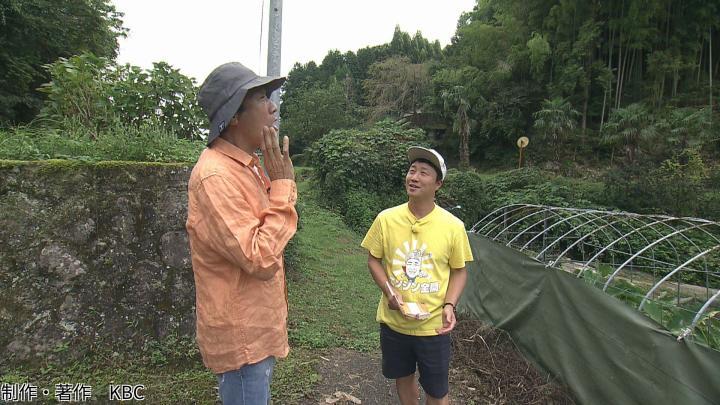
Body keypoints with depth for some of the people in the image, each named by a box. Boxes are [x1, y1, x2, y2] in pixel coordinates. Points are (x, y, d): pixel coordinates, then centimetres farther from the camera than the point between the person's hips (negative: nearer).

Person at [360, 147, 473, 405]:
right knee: (403, 377, 24)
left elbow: (459, 270, -1)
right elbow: (373, 260, 1)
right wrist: (389, 292, -14)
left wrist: (449, 304, -15)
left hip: (433, 326, -2)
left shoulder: (453, 226, -13)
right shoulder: (386, 219, -10)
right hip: (394, 322, 2)